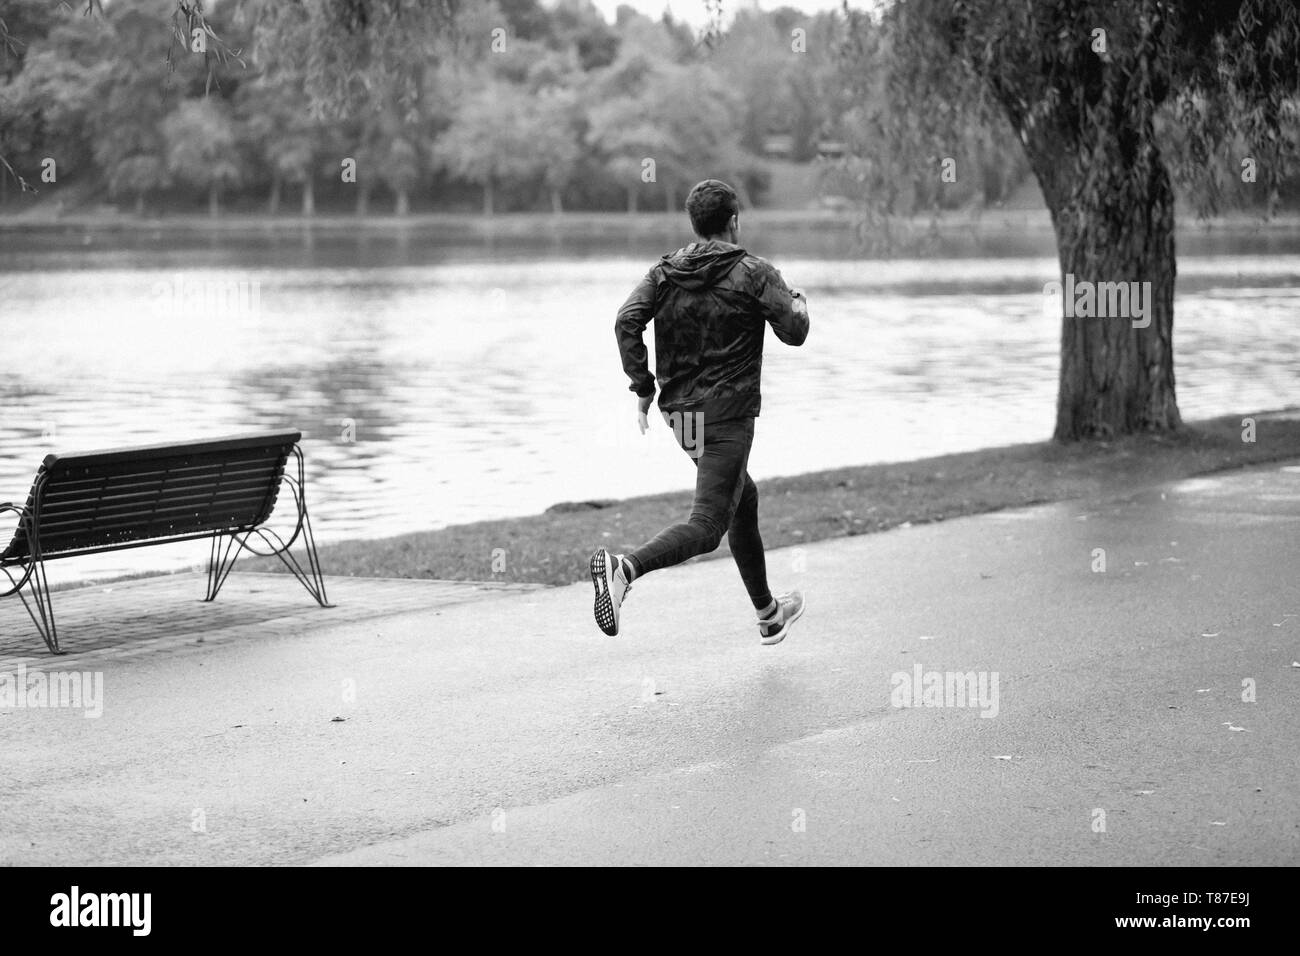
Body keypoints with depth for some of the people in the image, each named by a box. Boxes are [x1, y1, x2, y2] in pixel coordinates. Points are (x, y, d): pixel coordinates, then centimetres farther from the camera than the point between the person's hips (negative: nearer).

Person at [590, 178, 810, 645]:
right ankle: (625, 567, -39)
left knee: (744, 500, 26)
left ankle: (768, 615, 38)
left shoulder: (665, 271, 6)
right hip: (727, 414, -7)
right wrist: (798, 305, 13)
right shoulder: (753, 273, -7)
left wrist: (643, 387, -1)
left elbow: (627, 322, -6)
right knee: (706, 526, -12)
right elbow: (794, 332, -10)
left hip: (679, 413, 7)